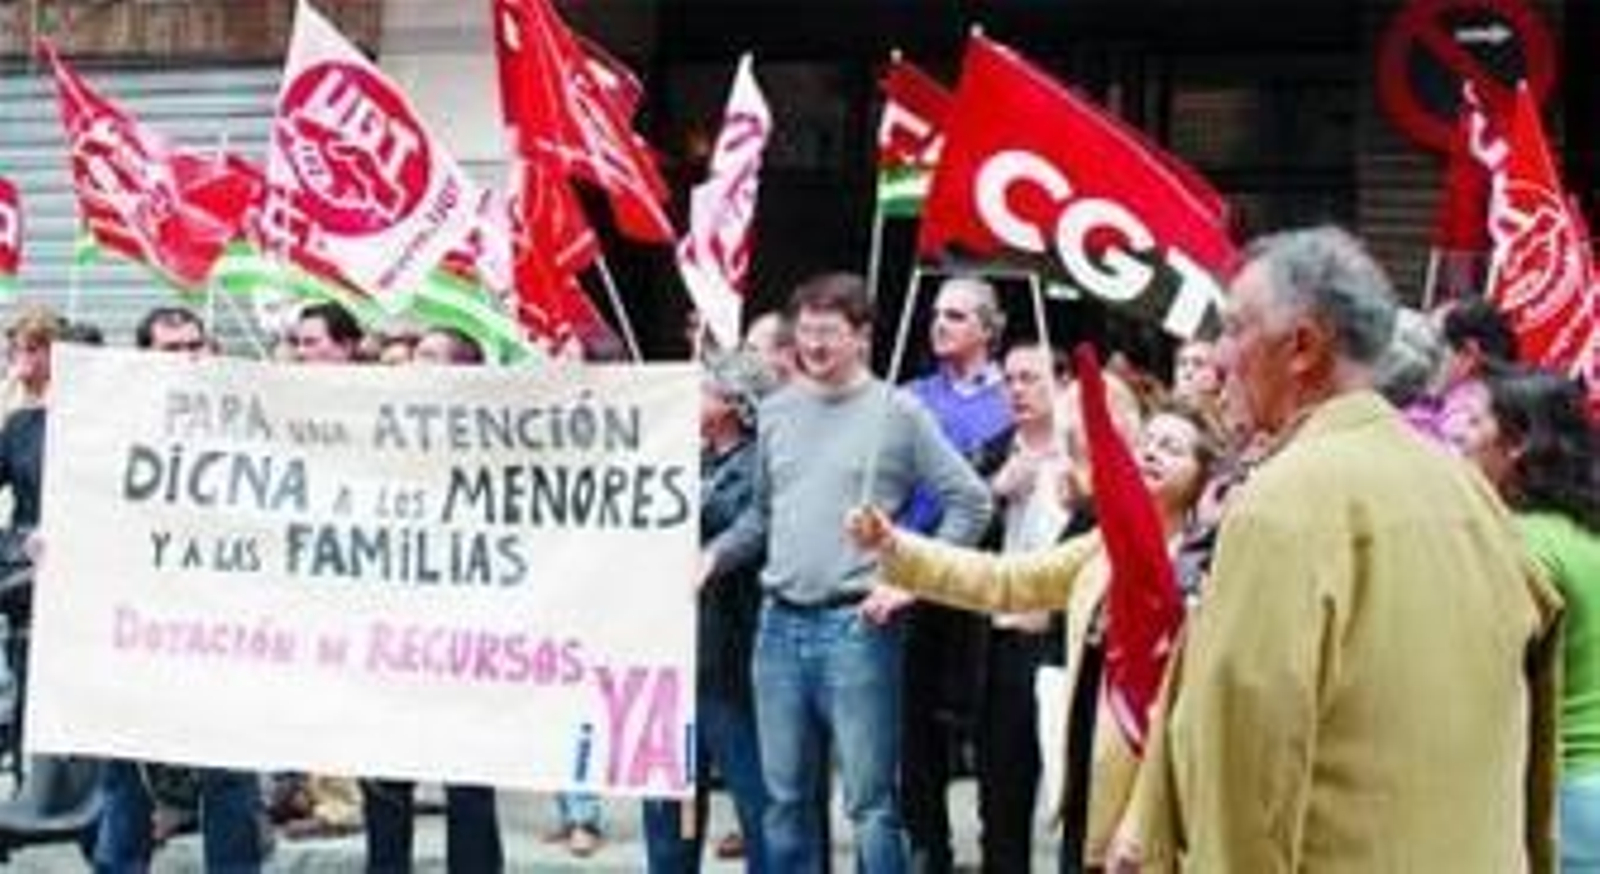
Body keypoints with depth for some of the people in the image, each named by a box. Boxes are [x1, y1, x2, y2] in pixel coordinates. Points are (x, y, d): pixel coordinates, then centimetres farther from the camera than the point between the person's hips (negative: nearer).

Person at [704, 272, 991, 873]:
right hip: (780, 624, 5)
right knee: (786, 795, 11)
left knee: (869, 800, -2)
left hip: (857, 625, -5)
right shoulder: (775, 412, 11)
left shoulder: (897, 412, -3)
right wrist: (714, 556, 7)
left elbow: (970, 502, -2)